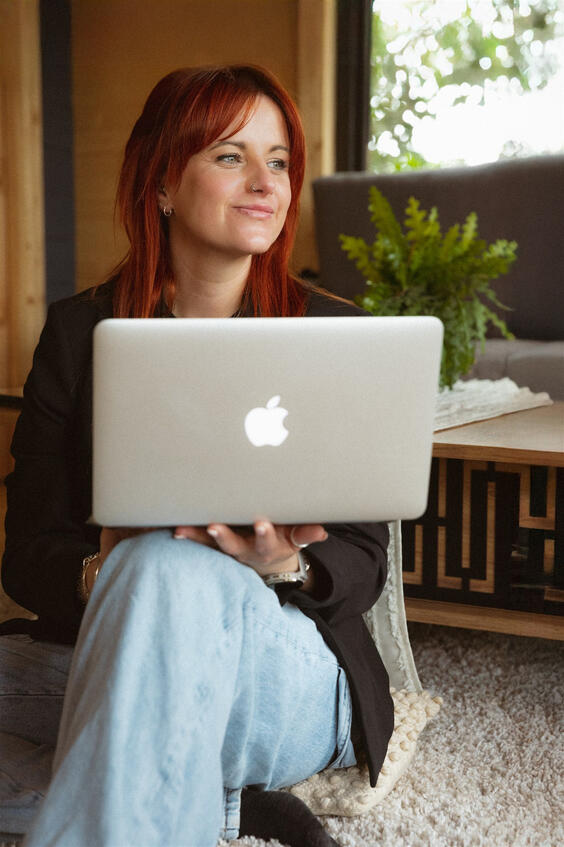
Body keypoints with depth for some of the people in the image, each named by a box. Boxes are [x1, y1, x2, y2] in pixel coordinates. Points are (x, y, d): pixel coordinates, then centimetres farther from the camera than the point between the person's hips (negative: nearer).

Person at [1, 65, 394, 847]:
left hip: (296, 680, -1)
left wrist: (288, 567, -21)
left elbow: (363, 562, 3)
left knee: (173, 569, -33)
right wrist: (99, 574, -20)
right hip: (110, 664, 2)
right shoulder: (78, 333, 7)